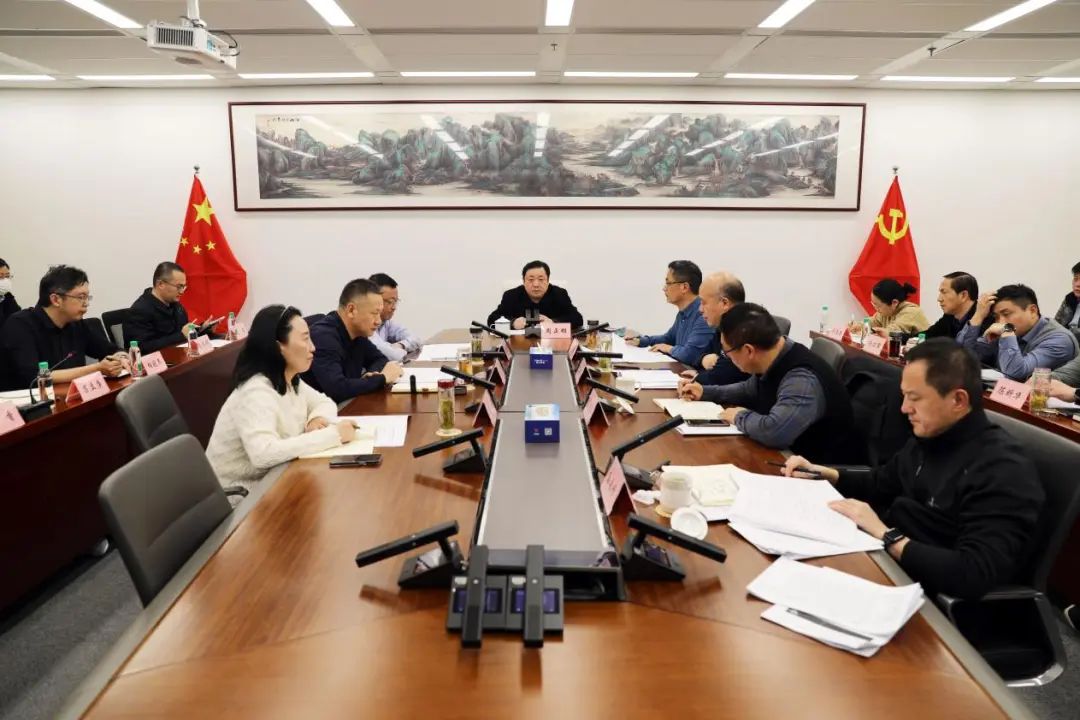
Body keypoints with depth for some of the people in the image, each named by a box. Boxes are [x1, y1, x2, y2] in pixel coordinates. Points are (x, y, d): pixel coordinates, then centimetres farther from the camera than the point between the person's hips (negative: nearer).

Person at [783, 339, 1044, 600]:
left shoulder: (1003, 473, -23)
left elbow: (974, 575, -32)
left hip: (925, 594, -8)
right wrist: (824, 474, 6)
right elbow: (881, 483, 22)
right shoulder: (929, 437, 5)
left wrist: (885, 535, -28)